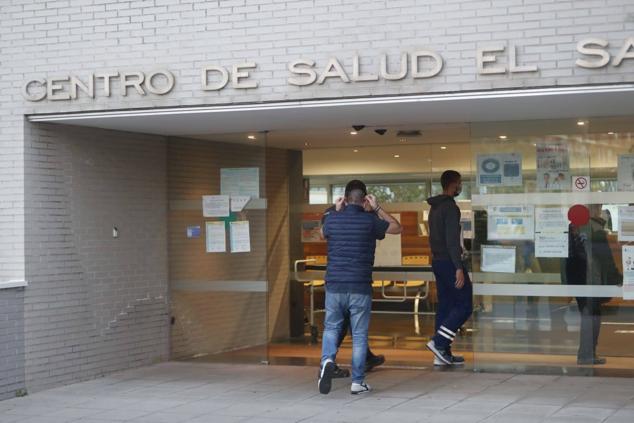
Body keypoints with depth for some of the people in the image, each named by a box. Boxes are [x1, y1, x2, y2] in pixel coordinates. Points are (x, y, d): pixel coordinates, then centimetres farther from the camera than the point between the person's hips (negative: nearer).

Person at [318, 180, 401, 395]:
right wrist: (377, 208, 11)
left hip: (335, 286, 2)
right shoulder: (370, 221, -6)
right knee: (359, 335, 7)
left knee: (331, 328, 16)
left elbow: (324, 233, 25)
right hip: (360, 288, -2)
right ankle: (357, 381, 9)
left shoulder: (332, 219, 0)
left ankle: (327, 360, -11)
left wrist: (336, 211, 24)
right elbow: (397, 227, 12)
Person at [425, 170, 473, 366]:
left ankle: (442, 354, 9)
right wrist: (459, 268, -23)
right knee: (464, 305, -4)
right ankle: (439, 342, -13)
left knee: (445, 306, 10)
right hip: (449, 262, -10)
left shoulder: (434, 207, 15)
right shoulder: (450, 208, -15)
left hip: (437, 262, 10)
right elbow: (452, 240, -21)